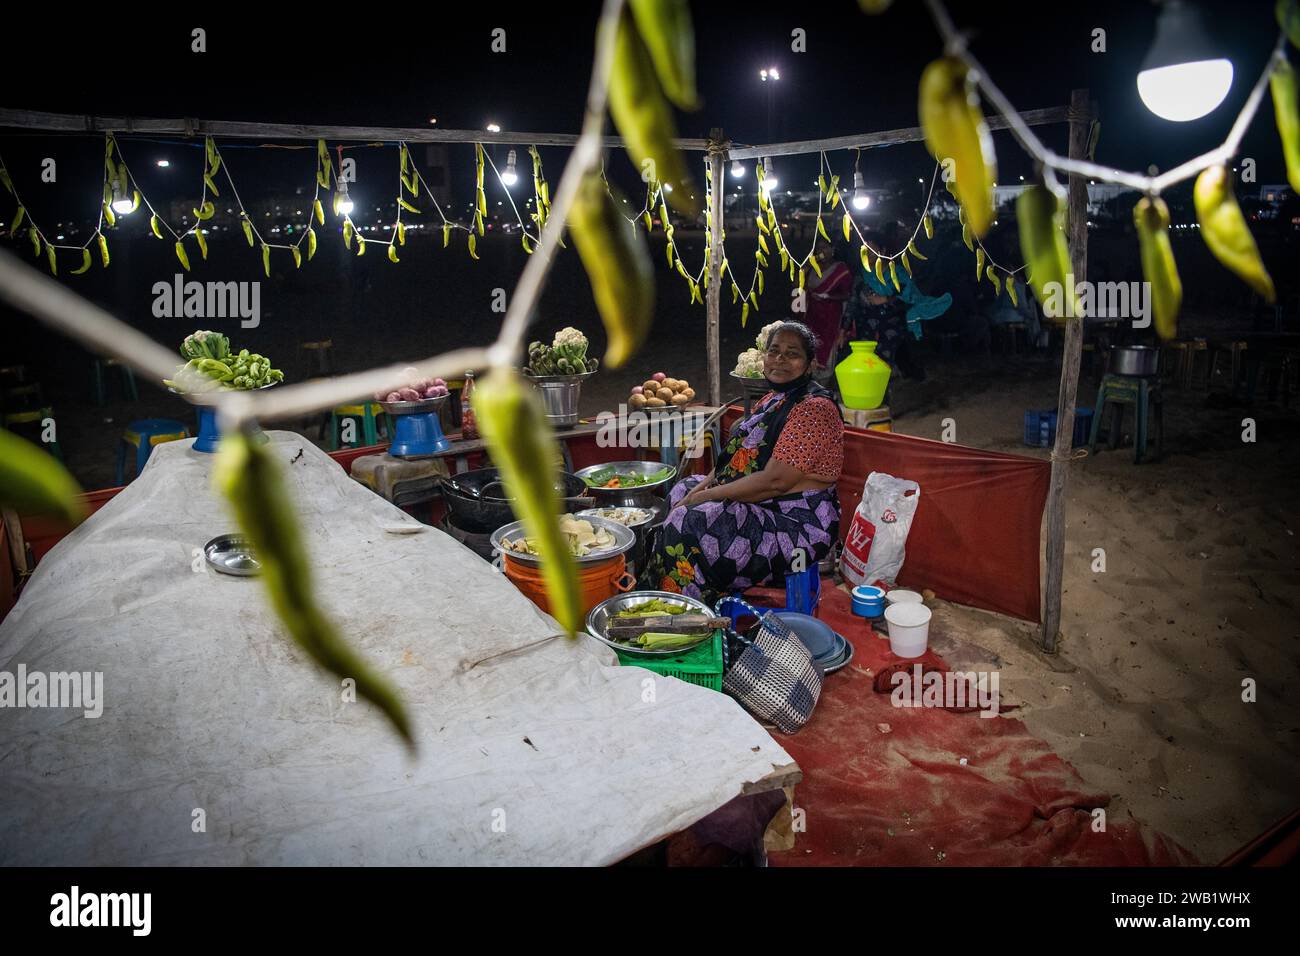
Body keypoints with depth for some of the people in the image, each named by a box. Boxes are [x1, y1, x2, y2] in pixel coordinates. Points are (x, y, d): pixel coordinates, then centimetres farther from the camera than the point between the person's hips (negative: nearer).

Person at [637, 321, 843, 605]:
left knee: (687, 524, -24)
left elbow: (774, 481, -24)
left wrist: (704, 497, -18)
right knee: (679, 492, 15)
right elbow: (737, 456, 17)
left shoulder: (814, 408, -17)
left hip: (795, 524, -10)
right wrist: (702, 487, -3)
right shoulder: (771, 400, 14)